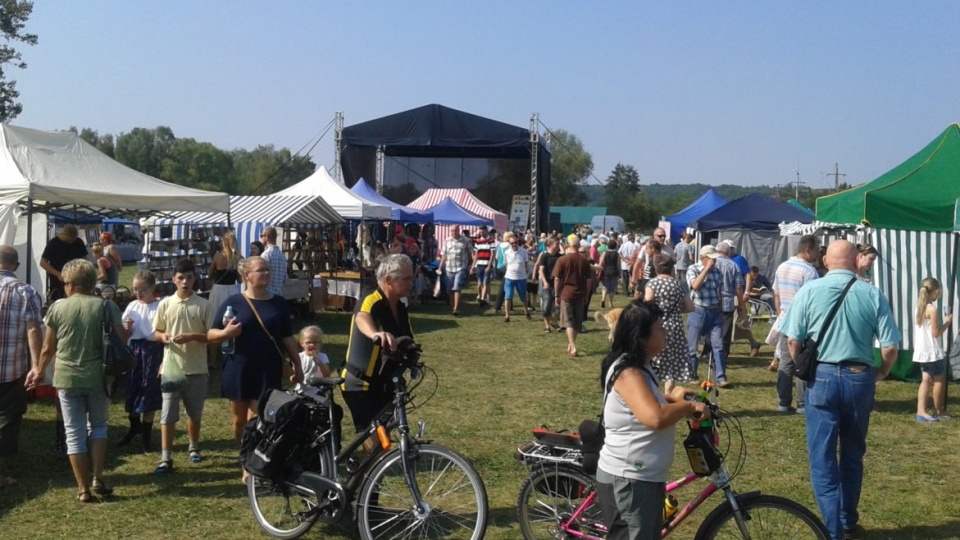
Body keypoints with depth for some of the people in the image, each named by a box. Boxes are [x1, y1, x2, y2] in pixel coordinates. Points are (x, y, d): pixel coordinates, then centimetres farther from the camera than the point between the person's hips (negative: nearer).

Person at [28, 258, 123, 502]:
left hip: (66, 378, 0)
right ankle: (97, 480, 13)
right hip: (97, 377, 0)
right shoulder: (106, 306, -5)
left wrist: (39, 371, 23)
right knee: (98, 425, 19)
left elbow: (48, 348, 6)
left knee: (74, 432, 8)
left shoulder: (58, 307, -1)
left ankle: (83, 488, 12)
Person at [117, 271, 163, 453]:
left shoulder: (160, 307, -9)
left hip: (152, 351, -4)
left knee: (149, 395, 2)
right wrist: (127, 328, -12)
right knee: (132, 391, 11)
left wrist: (163, 363, -12)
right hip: (134, 351, 5)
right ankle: (134, 427, 34)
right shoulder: (132, 306, 6)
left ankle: (145, 436, 16)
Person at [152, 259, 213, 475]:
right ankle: (166, 458, 3)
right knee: (167, 414, -1)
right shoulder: (165, 304, 0)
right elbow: (156, 333, 9)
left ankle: (194, 447, 36)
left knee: (195, 413, 16)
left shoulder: (204, 305, -4)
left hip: (197, 369, 0)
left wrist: (192, 336, -19)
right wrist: (163, 336, -14)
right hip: (171, 368, 0)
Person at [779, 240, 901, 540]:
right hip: (860, 379, 2)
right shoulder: (873, 295, -4)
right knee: (853, 455, 19)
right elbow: (890, 347, -6)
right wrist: (881, 373, 13)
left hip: (822, 377, -2)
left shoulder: (809, 291, -6)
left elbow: (793, 340, -6)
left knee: (822, 458, 6)